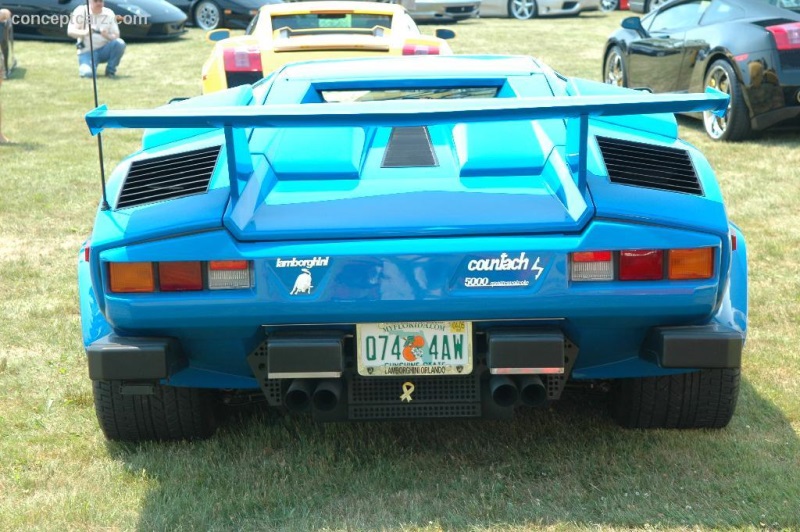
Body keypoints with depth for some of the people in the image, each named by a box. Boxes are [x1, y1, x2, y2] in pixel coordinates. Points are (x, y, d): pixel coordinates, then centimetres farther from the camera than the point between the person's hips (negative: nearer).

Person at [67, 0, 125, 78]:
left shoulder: (109, 13, 2)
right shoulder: (81, 11, -4)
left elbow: (116, 36, -2)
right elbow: (70, 31, -11)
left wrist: (107, 36, -25)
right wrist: (84, 32, -31)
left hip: (104, 50, 2)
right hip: (87, 51, -2)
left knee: (120, 43, -27)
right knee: (87, 73, -28)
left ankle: (110, 71, -8)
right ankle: (85, 66, 11)